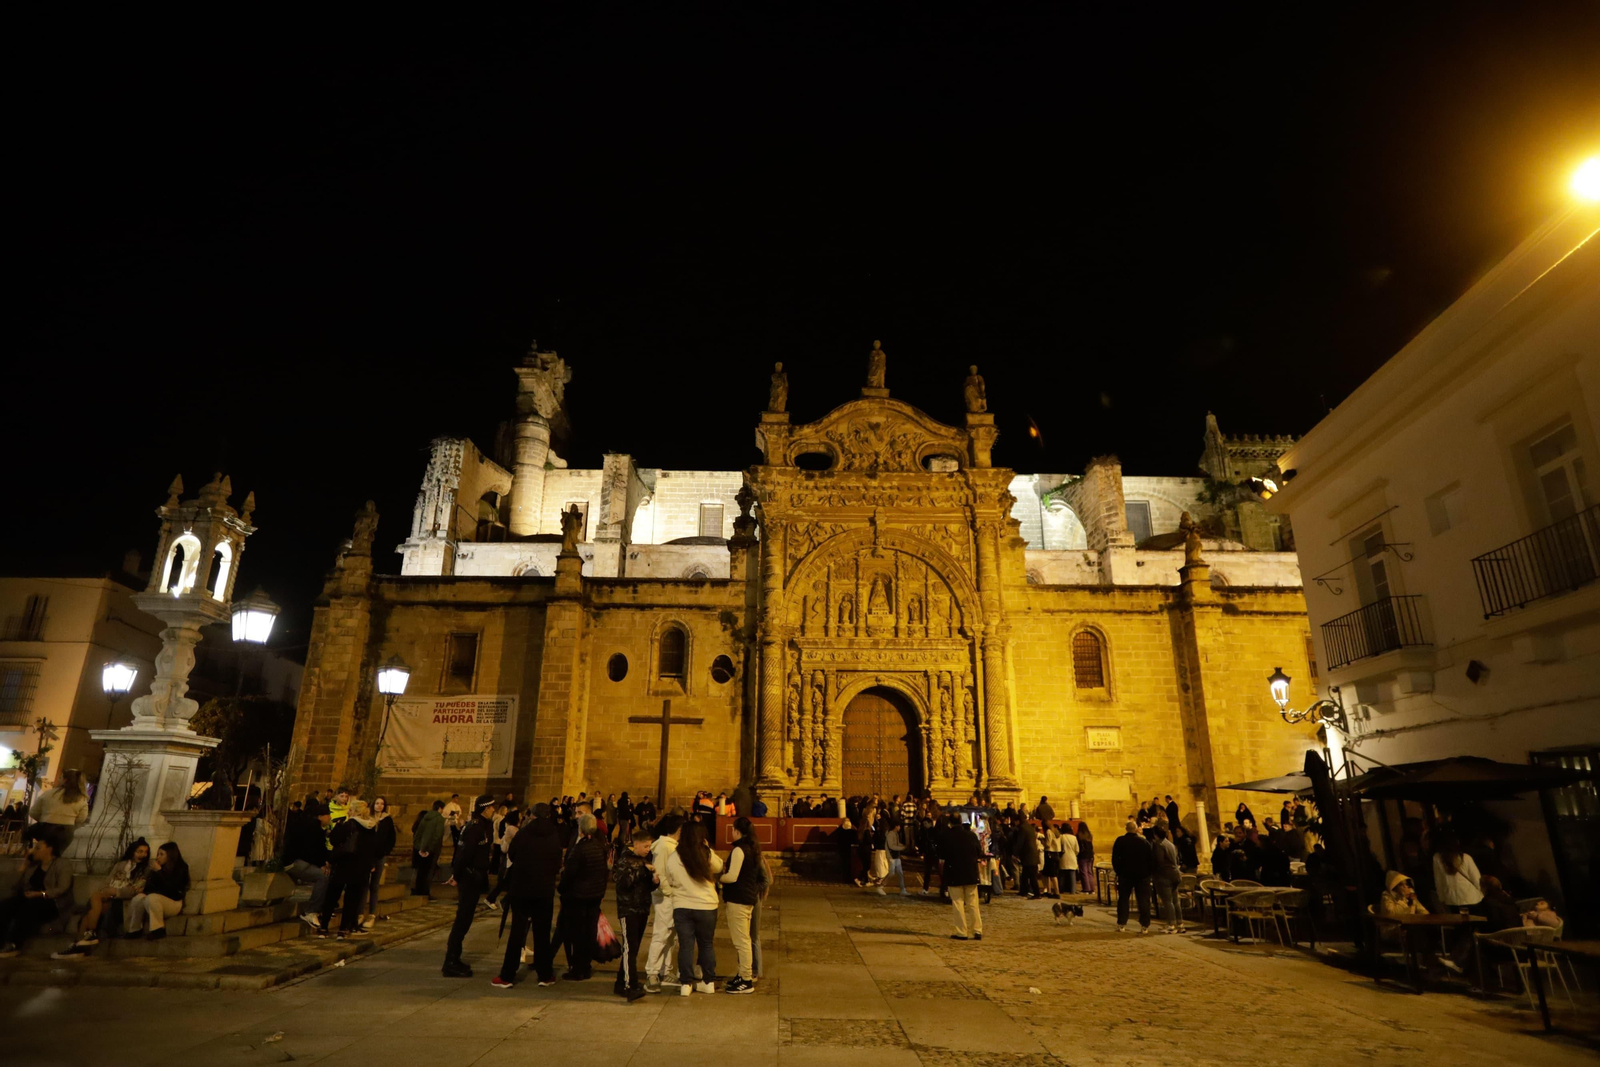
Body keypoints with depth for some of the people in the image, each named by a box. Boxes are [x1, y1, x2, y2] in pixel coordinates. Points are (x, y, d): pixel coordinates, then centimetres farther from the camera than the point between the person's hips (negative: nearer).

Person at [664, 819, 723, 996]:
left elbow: (669, 880, 6)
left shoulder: (673, 857, -7)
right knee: (706, 944, 15)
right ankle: (709, 982, 22)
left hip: (681, 907, 0)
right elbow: (719, 867, 9)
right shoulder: (708, 855, -11)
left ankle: (686, 984, 10)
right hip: (706, 907, 0)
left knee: (685, 946, 8)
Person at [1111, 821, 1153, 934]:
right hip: (1142, 875, 0)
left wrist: (1118, 871, 7)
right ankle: (1144, 926, 1)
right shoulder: (1144, 842, -4)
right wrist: (1148, 873, 9)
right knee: (1143, 900, 4)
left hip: (1125, 874, 0)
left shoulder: (1120, 841, -5)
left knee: (1123, 899, 9)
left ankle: (1121, 925, 7)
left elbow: (1115, 859, -3)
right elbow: (1150, 860, 0)